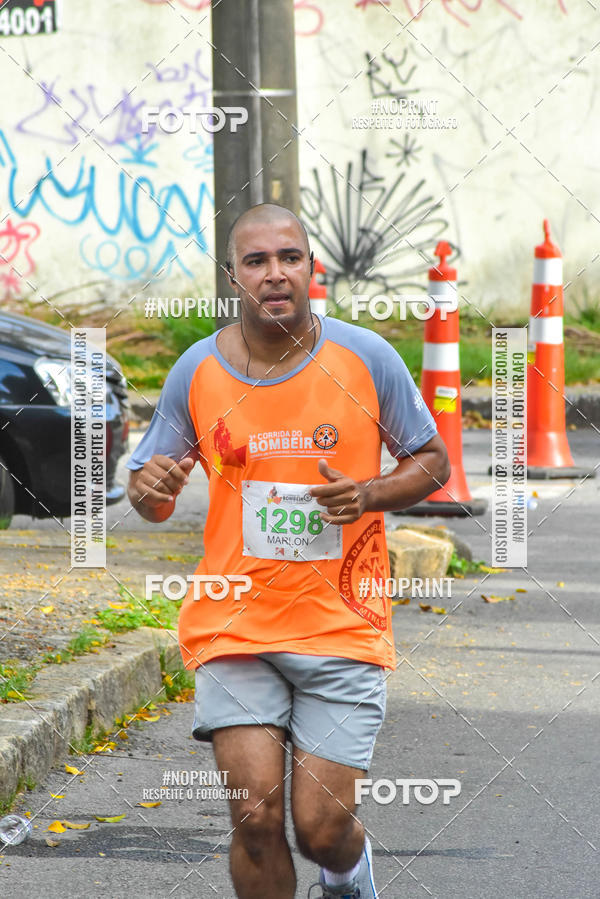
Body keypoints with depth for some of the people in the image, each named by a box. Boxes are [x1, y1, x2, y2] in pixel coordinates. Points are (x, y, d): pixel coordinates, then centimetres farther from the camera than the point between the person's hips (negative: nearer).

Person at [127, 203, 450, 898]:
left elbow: (432, 462, 8)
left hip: (342, 627, -1)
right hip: (234, 625, 1)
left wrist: (369, 494, -12)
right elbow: (154, 501, 10)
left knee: (322, 827, -3)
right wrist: (149, 489, -15)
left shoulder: (366, 358, -3)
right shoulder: (196, 371, 0)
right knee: (256, 816, -11)